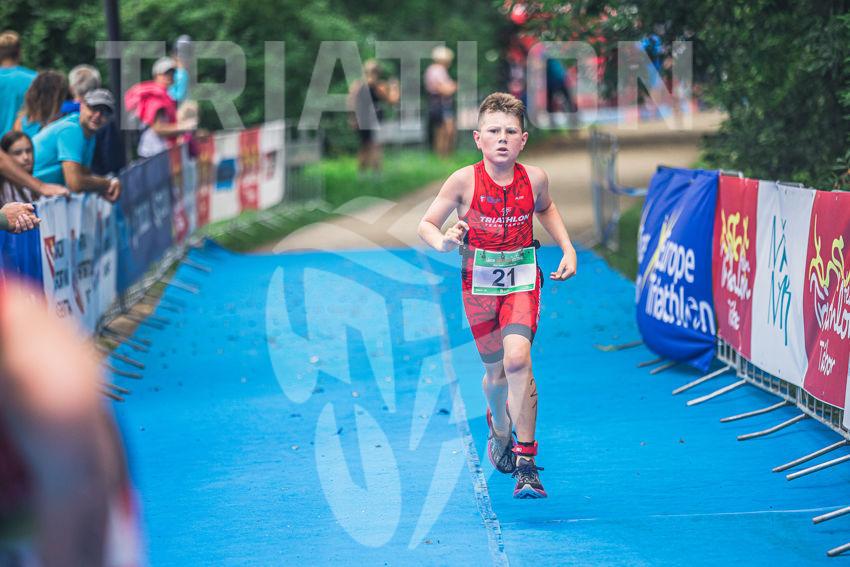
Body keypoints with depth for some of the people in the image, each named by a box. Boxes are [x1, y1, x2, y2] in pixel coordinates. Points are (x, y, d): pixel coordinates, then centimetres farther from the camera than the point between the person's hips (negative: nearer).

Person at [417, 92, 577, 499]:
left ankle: (526, 462, -17)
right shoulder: (464, 181, -13)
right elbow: (426, 225, -5)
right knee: (496, 372, 12)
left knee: (518, 360, -23)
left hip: (522, 281, 0)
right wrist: (443, 242, -27)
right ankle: (500, 430, 48)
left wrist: (567, 248, 8)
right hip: (479, 283, 1)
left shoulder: (534, 178, -7)